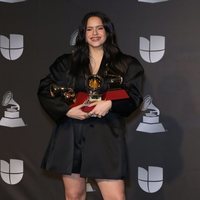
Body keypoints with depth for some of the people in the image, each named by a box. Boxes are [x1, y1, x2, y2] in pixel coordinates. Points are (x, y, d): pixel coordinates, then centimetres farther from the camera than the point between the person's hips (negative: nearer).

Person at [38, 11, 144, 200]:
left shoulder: (125, 64, 8)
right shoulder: (67, 62, 10)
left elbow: (133, 96, 3)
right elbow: (45, 90, 6)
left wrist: (109, 104, -15)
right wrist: (67, 110, -9)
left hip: (106, 135, -2)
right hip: (71, 135, 2)